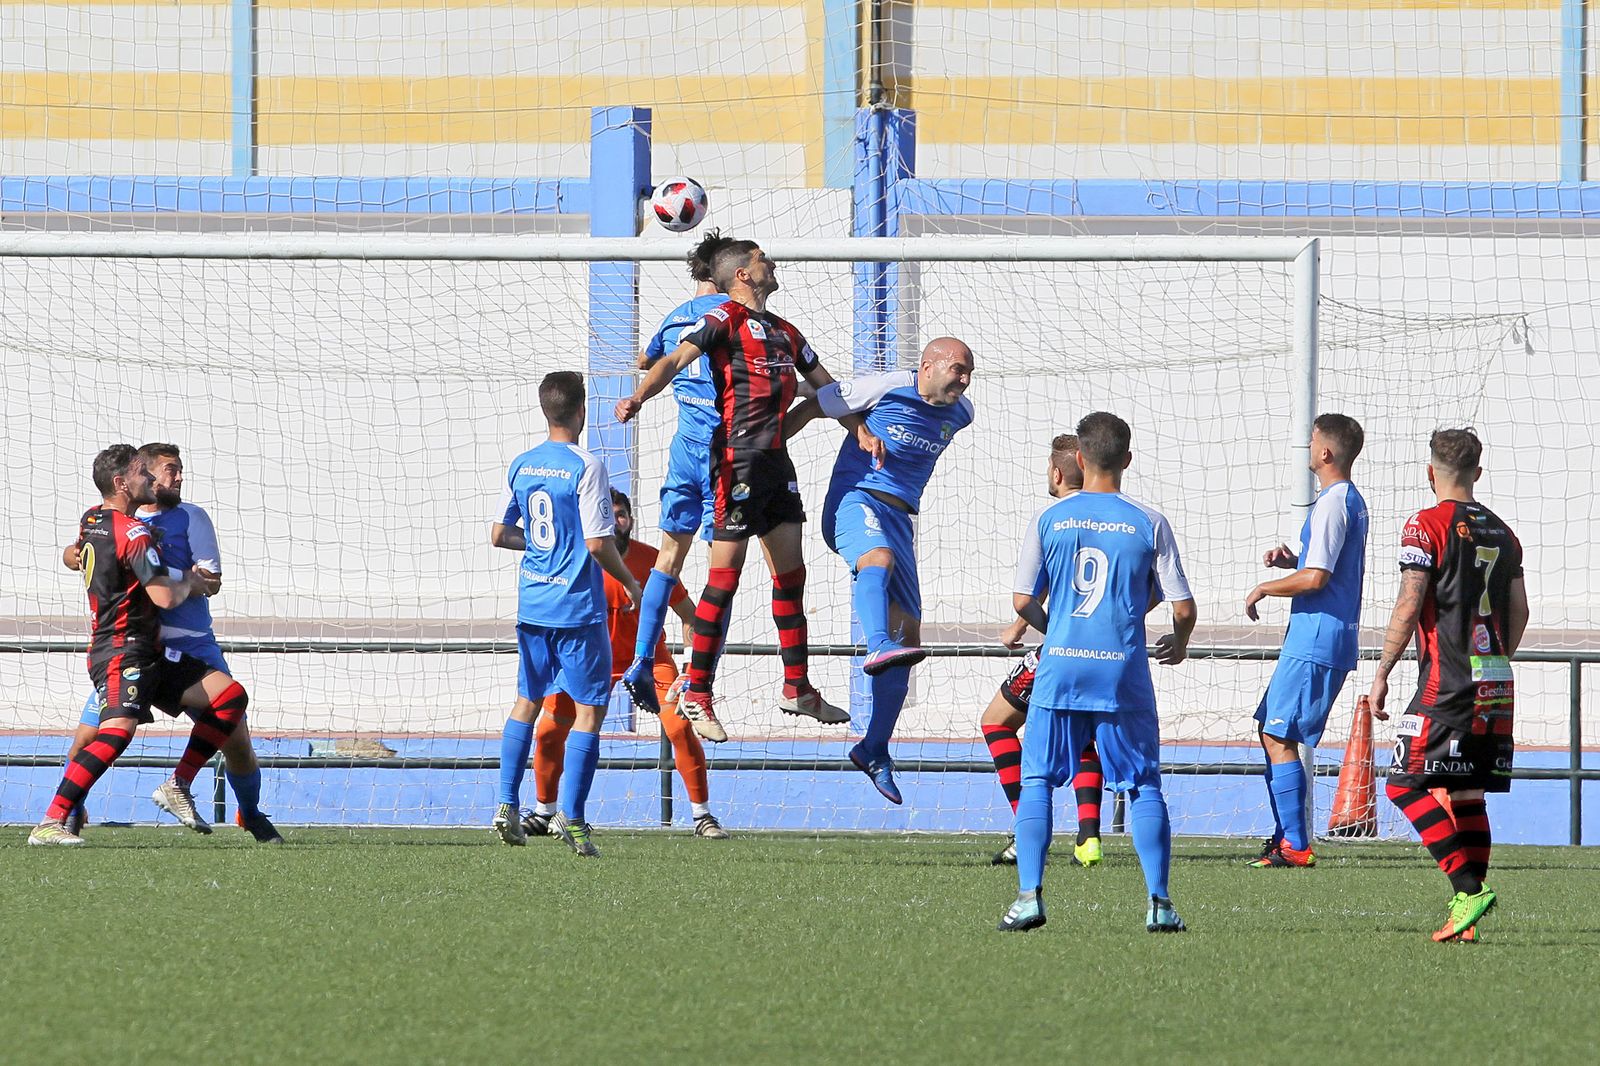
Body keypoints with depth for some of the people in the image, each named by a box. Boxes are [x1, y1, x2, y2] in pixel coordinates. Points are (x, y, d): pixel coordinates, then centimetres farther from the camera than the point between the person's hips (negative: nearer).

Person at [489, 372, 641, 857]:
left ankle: (507, 805, 14)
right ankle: (570, 816, -7)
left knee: (526, 702, 18)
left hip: (532, 605, 6)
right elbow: (598, 543, -17)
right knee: (590, 709, 0)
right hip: (578, 608, -6)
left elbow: (499, 534, 9)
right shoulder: (586, 468, -13)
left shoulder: (521, 466, 5)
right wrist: (630, 583, 0)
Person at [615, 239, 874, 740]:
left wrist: (861, 430, 12)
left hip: (776, 462, 8)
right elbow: (676, 359, -18)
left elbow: (824, 385, 26)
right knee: (725, 579, -9)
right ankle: (696, 695, -5)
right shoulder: (725, 319, -6)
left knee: (791, 573, 13)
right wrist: (638, 398, -35)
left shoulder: (784, 332, 19)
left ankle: (797, 688, 22)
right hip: (737, 459, -8)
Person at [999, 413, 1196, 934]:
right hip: (1124, 673, 0)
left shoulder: (1048, 520, 2)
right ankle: (1159, 902, 2)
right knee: (1143, 787, 8)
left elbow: (1023, 600, 3)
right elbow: (1184, 608, 1)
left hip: (1060, 668, 0)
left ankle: (1030, 895, -5)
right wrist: (1179, 643, 24)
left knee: (1036, 782, 7)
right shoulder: (1149, 523, 0)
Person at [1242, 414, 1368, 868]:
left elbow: (1315, 578, -22)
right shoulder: (1352, 501, 17)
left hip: (1314, 643, -10)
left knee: (1278, 737, -9)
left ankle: (1295, 846, -10)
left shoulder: (1332, 504, -15)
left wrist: (1265, 588, -7)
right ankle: (1286, 836, 19)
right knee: (1270, 730, 16)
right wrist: (1293, 559, 14)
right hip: (1331, 641, 10)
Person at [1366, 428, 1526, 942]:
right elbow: (1519, 611, 17)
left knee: (1405, 786, -5)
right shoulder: (1503, 533, 14)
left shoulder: (1428, 525, -6)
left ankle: (1469, 889, -19)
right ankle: (1465, 915, 5)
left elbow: (1409, 606, -11)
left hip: (1447, 685, -7)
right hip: (1496, 688, 7)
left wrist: (1381, 675, -6)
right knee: (1467, 793, 11)